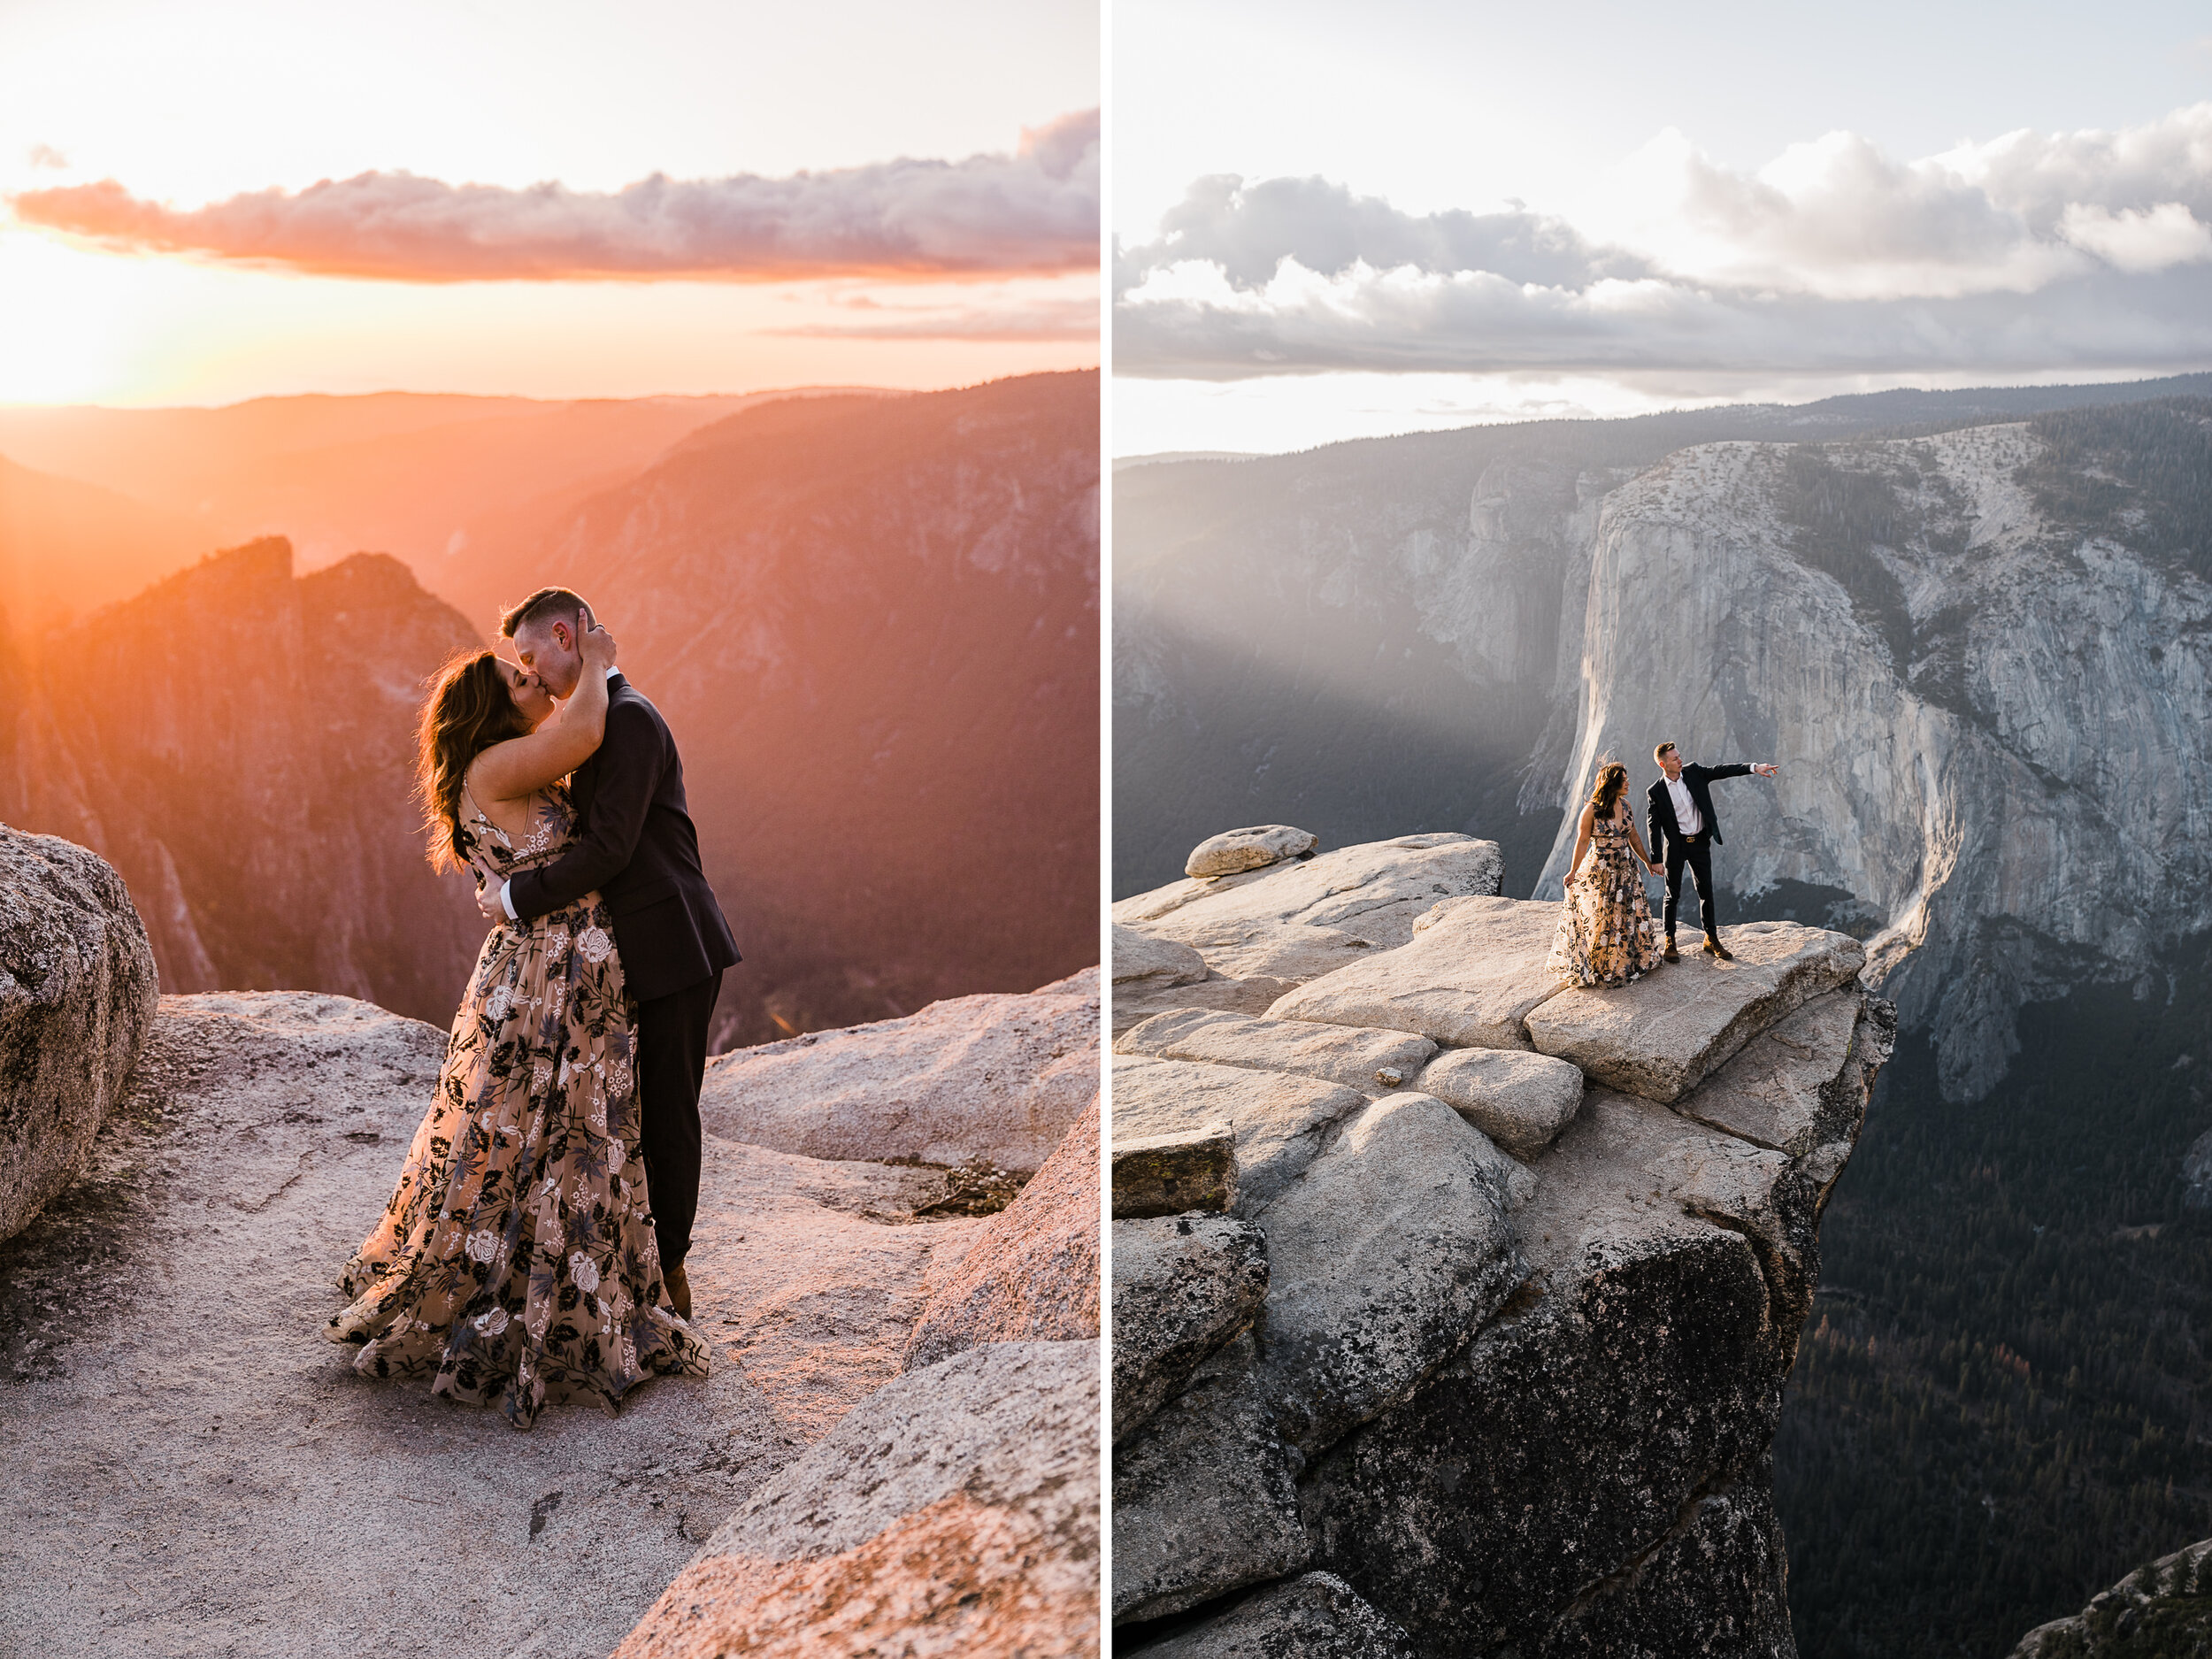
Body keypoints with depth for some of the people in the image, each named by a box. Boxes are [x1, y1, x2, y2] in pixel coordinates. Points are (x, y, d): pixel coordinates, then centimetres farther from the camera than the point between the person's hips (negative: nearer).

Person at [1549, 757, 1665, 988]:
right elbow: (1582, 841, -10)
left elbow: (1634, 837, 13)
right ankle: (1601, 968, 19)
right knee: (1603, 919, 4)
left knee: (1631, 915, 13)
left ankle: (1635, 960, 31)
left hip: (1627, 869, 6)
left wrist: (1648, 863, 18)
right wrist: (1573, 871, -8)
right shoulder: (1592, 810, -15)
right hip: (1602, 871, -6)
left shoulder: (1625, 806, 2)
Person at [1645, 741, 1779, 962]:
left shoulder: (1693, 772, -1)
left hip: (1700, 843, 4)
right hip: (1675, 845, -4)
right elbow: (1653, 826, -10)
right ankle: (1669, 942, 15)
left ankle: (1712, 940, 18)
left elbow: (1721, 771, -7)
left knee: (1706, 892, 9)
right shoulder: (1656, 792, -10)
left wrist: (1754, 767, -19)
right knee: (1673, 895, 4)